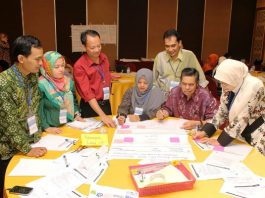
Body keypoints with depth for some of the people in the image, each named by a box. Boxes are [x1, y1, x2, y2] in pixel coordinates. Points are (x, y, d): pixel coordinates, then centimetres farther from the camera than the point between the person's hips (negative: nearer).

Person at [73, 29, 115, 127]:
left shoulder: (104, 58, 0)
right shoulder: (79, 66, -20)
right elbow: (87, 93, -26)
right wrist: (102, 115, -33)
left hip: (106, 103, 6)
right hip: (90, 106, -6)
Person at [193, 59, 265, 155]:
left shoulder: (254, 87, -28)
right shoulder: (230, 86, -7)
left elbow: (242, 119, -28)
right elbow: (222, 111, 0)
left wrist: (220, 141, -24)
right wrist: (205, 131, -10)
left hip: (257, 135, -6)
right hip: (241, 133, 6)